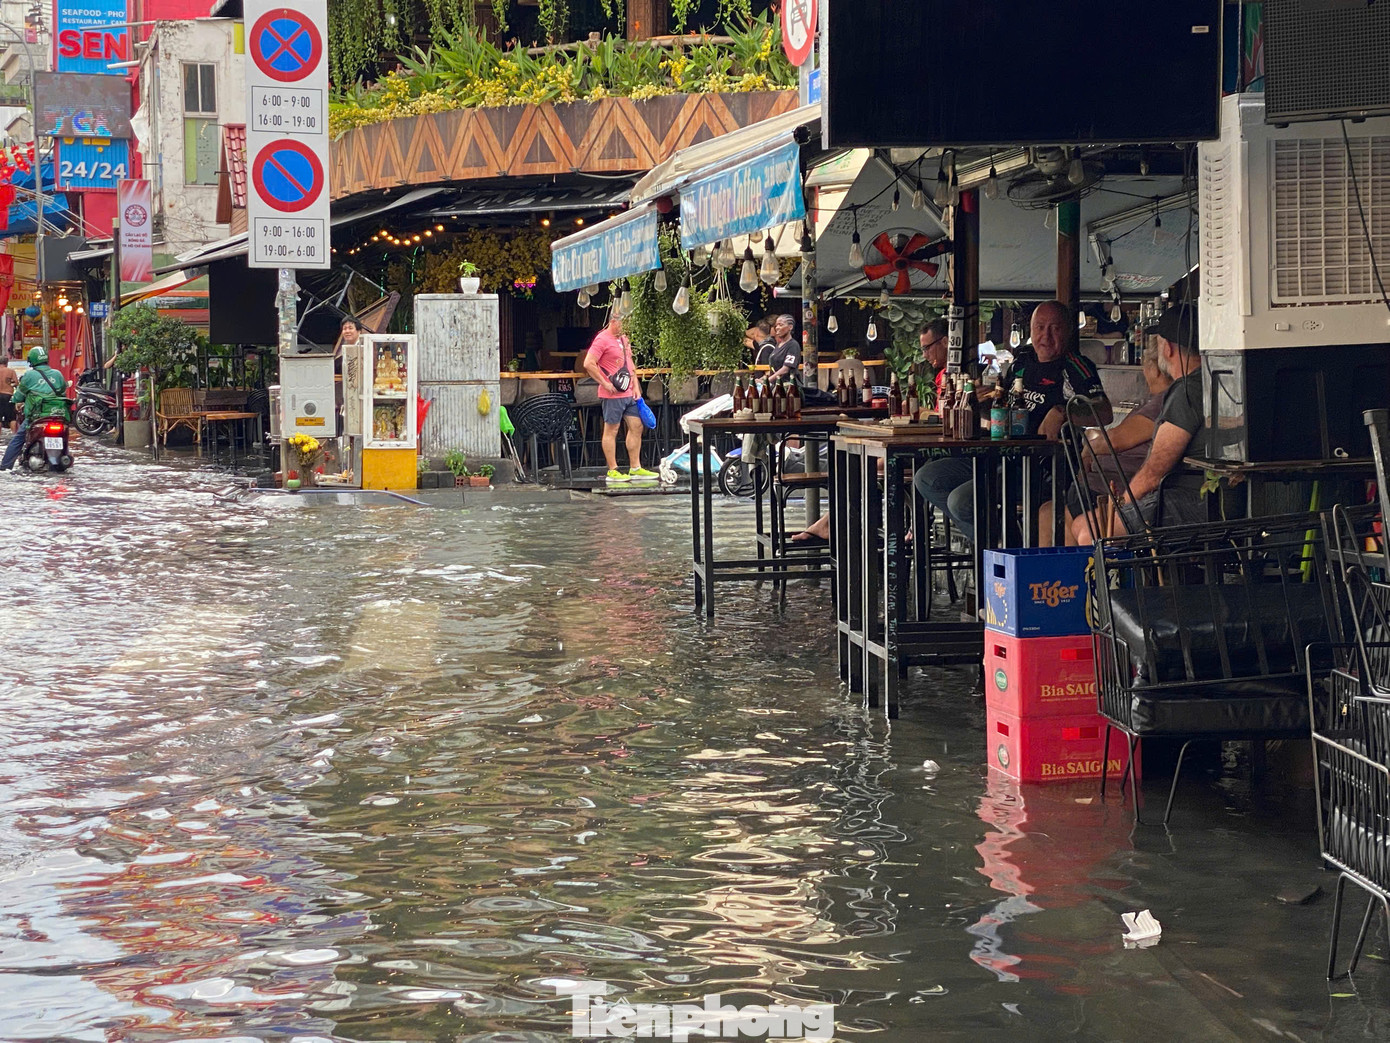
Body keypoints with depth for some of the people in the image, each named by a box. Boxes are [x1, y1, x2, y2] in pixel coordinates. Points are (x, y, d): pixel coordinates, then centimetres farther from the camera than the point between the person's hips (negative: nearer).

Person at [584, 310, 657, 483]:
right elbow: (588, 364, -18)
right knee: (611, 430, -2)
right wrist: (605, 384, -17)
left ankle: (635, 468, 16)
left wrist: (636, 386, 15)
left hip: (629, 394, 9)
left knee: (636, 427, 9)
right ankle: (612, 471, 2)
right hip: (612, 395, -9)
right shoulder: (602, 339, -11)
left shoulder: (623, 339, 17)